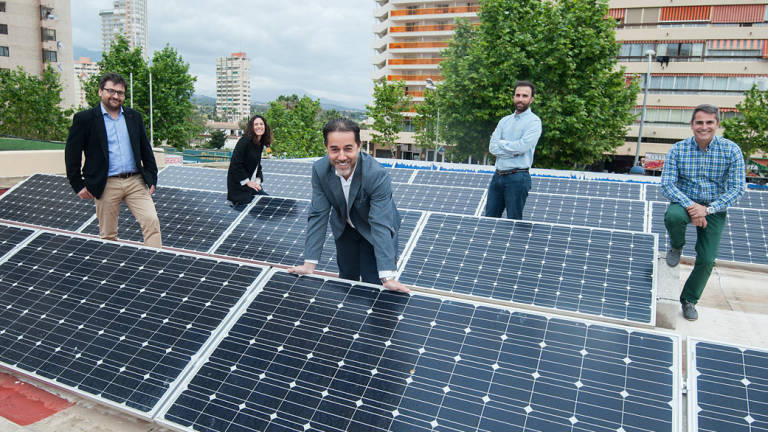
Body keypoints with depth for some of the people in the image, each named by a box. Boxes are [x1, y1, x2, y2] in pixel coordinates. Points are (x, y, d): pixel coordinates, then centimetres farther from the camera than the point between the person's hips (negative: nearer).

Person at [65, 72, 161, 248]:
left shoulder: (134, 116, 12)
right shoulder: (84, 118, 1)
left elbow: (146, 149, 16)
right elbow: (71, 153, 2)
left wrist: (152, 178, 10)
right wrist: (78, 185, -1)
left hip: (136, 181, 2)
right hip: (106, 185, -2)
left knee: (152, 221, -11)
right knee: (108, 235, 7)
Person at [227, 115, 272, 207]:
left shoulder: (260, 144, 9)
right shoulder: (244, 141, -17)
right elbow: (235, 164, -22)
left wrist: (258, 180, 1)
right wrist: (247, 182, -18)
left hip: (253, 183, 8)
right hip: (239, 186, -8)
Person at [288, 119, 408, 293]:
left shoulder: (377, 175, -37)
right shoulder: (320, 169, -25)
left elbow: (381, 224, -38)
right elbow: (318, 215, -21)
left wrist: (388, 277, -43)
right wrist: (309, 264, -24)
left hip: (373, 231, -3)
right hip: (345, 228, 4)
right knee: (346, 278, 17)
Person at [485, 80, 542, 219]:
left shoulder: (534, 121, -3)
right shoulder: (505, 121, 14)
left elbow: (522, 146, -17)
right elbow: (492, 148, 4)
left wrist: (501, 143, -2)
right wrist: (513, 150, -9)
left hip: (517, 178, -6)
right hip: (498, 175, 6)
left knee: (514, 222, 1)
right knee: (489, 218, 8)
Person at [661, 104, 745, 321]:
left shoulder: (731, 150, -9)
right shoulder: (678, 150, -9)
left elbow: (737, 188, -11)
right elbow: (667, 184, -12)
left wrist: (708, 208, -24)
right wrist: (690, 205, -27)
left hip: (714, 209, 1)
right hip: (684, 202, 0)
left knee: (706, 261, -3)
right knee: (673, 218, -37)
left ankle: (689, 300, 22)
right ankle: (677, 246, 0)